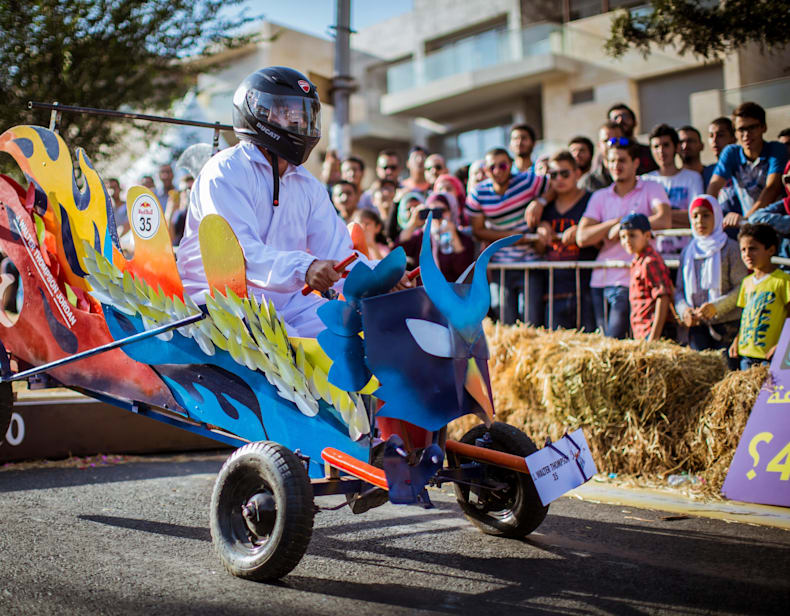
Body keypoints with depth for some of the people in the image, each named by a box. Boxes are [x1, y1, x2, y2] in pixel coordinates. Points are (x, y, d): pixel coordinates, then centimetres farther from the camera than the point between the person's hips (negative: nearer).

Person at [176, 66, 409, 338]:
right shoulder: (225, 171, -8)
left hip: (289, 301, 7)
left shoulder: (308, 185, 16)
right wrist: (304, 269, -39)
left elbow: (335, 248, 8)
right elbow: (238, 250, -23)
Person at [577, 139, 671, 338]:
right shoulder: (600, 197, 14)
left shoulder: (651, 189, 5)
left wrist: (623, 226, -9)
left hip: (631, 282, -4)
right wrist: (615, 222, -7)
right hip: (600, 279, 4)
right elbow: (582, 238, 2)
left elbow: (663, 221, -16)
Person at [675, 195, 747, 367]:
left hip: (727, 323, -4)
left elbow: (742, 287, -7)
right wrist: (684, 309, -5)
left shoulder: (731, 248, 0)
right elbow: (679, 289, 15)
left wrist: (716, 306, -19)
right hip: (697, 325, 4)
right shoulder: (688, 252, 15)